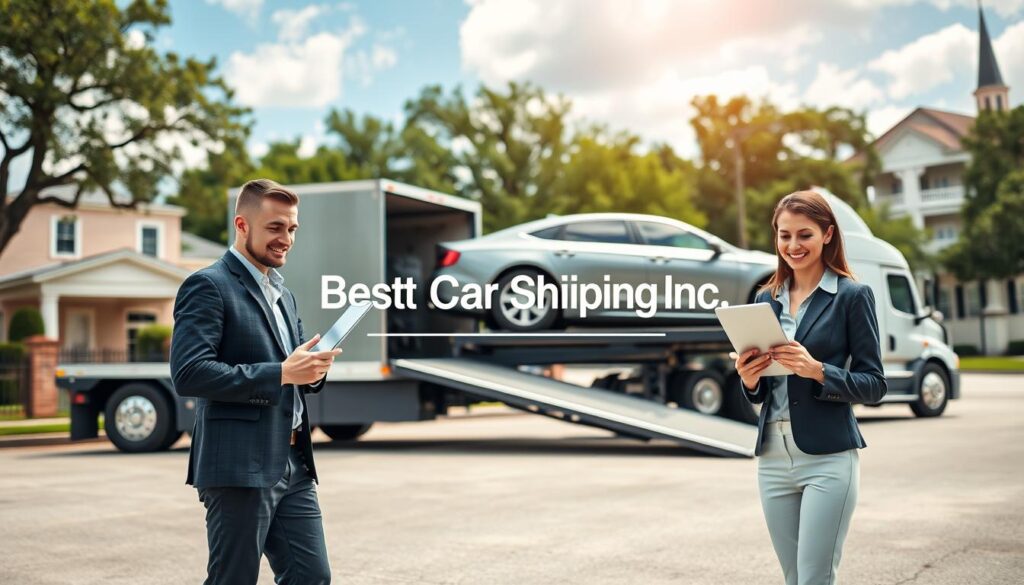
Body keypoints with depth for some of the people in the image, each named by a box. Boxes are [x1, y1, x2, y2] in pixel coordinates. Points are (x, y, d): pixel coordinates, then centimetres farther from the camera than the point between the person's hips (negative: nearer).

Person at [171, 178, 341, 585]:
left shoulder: (283, 294, 19)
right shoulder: (208, 286, -8)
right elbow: (189, 374, -19)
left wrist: (312, 369, 0)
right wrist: (281, 373, -21)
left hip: (293, 467, 8)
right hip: (239, 467, -8)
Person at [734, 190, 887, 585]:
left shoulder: (853, 295, -3)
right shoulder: (766, 298, 11)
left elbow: (874, 385, -5)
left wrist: (817, 370, -21)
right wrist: (749, 379, -7)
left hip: (828, 459, -5)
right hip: (772, 459, 5)